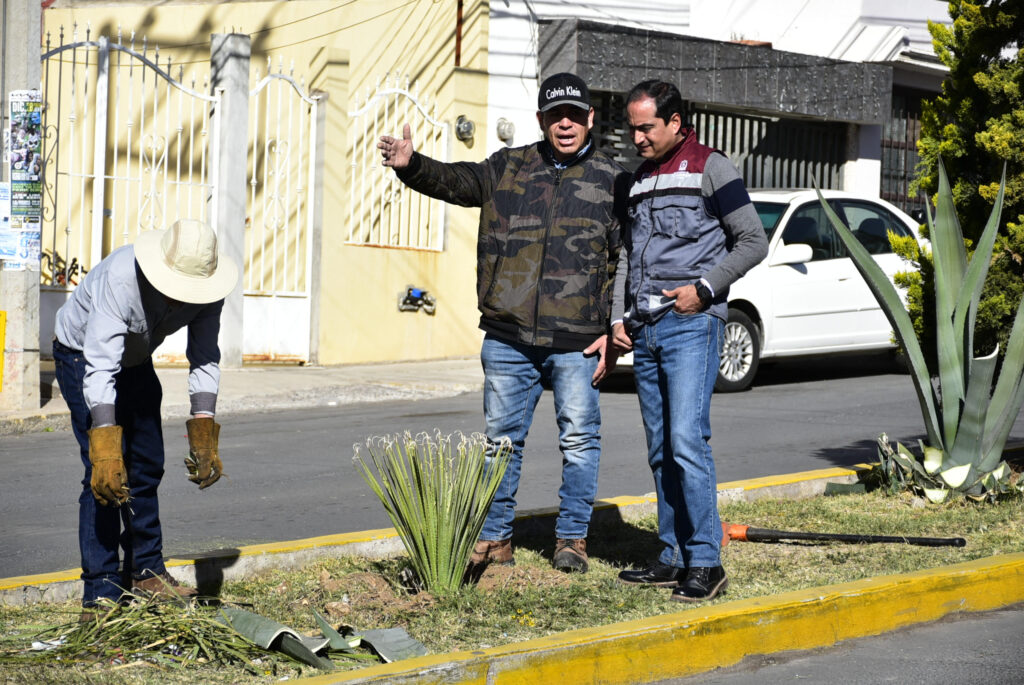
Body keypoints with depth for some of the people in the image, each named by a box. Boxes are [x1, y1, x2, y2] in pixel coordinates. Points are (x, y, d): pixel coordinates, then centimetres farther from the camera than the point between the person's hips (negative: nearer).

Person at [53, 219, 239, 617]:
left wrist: (204, 437, -27)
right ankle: (100, 596, -14)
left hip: (136, 363, 6)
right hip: (83, 356, -6)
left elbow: (205, 359, -17)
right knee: (106, 474, -16)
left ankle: (144, 572, 25)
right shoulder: (120, 279, -40)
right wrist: (105, 449, -52)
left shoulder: (207, 289, -22)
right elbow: (100, 366, -44)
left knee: (147, 466, 9)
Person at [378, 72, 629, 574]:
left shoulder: (611, 180, 5)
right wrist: (410, 165, -15)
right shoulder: (508, 169, 11)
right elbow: (454, 181, 6)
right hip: (508, 338, 2)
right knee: (501, 438, 7)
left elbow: (625, 263, 4)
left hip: (576, 342, -2)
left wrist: (611, 329, -2)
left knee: (579, 438, 3)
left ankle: (572, 537, 16)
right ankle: (494, 537, 16)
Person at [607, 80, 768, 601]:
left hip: (691, 325, -7)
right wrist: (620, 317, 12)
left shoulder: (711, 169, -1)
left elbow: (753, 241, -3)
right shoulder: (638, 181, 19)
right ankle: (673, 558, 13)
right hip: (645, 330, 7)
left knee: (687, 440, -16)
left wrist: (704, 289, -12)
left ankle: (706, 561, -12)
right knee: (661, 451, 8)